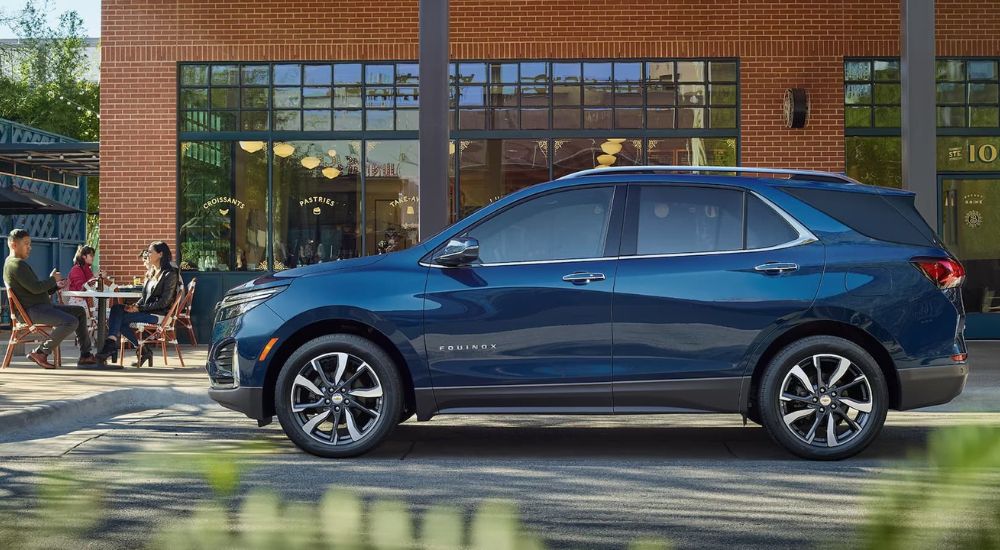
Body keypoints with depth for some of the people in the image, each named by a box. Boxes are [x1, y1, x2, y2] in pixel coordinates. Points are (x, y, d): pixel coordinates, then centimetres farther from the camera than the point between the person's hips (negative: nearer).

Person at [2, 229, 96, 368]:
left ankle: (85, 355, 8)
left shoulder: (17, 263, 23)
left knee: (80, 311, 13)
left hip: (41, 307, 11)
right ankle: (41, 352, -17)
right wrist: (52, 279, -4)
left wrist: (56, 286, 7)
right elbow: (35, 288, -21)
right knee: (71, 322, -28)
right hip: (32, 310, -11)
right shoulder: (16, 264, -12)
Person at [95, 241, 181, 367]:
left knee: (119, 317, -23)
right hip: (146, 311, 9)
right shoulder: (152, 273, 21)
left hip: (160, 314, -9)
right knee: (116, 308, -16)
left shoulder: (170, 274, -7)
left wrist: (140, 308, -17)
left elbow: (164, 302, -15)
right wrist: (135, 305, 0)